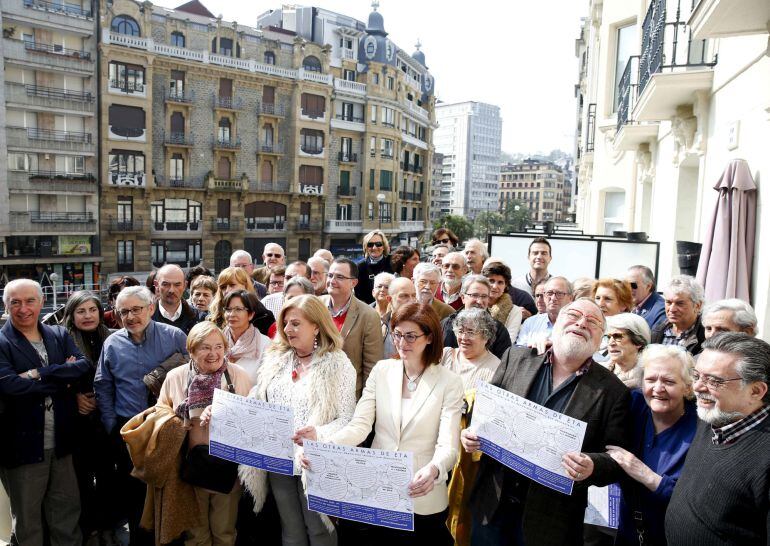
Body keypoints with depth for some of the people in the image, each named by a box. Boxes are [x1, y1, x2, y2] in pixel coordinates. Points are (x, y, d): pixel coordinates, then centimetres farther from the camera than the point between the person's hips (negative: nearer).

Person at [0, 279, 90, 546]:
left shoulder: (60, 335, 5)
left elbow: (83, 365, -10)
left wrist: (40, 373, -21)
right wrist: (62, 377, -17)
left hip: (61, 442, 3)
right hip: (22, 444, -3)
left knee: (68, 510, 17)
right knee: (27, 517, 15)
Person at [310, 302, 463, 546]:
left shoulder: (449, 382, -7)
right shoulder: (382, 370, 1)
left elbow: (448, 445, -14)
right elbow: (360, 425, -8)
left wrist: (434, 470, -36)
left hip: (421, 497, -2)